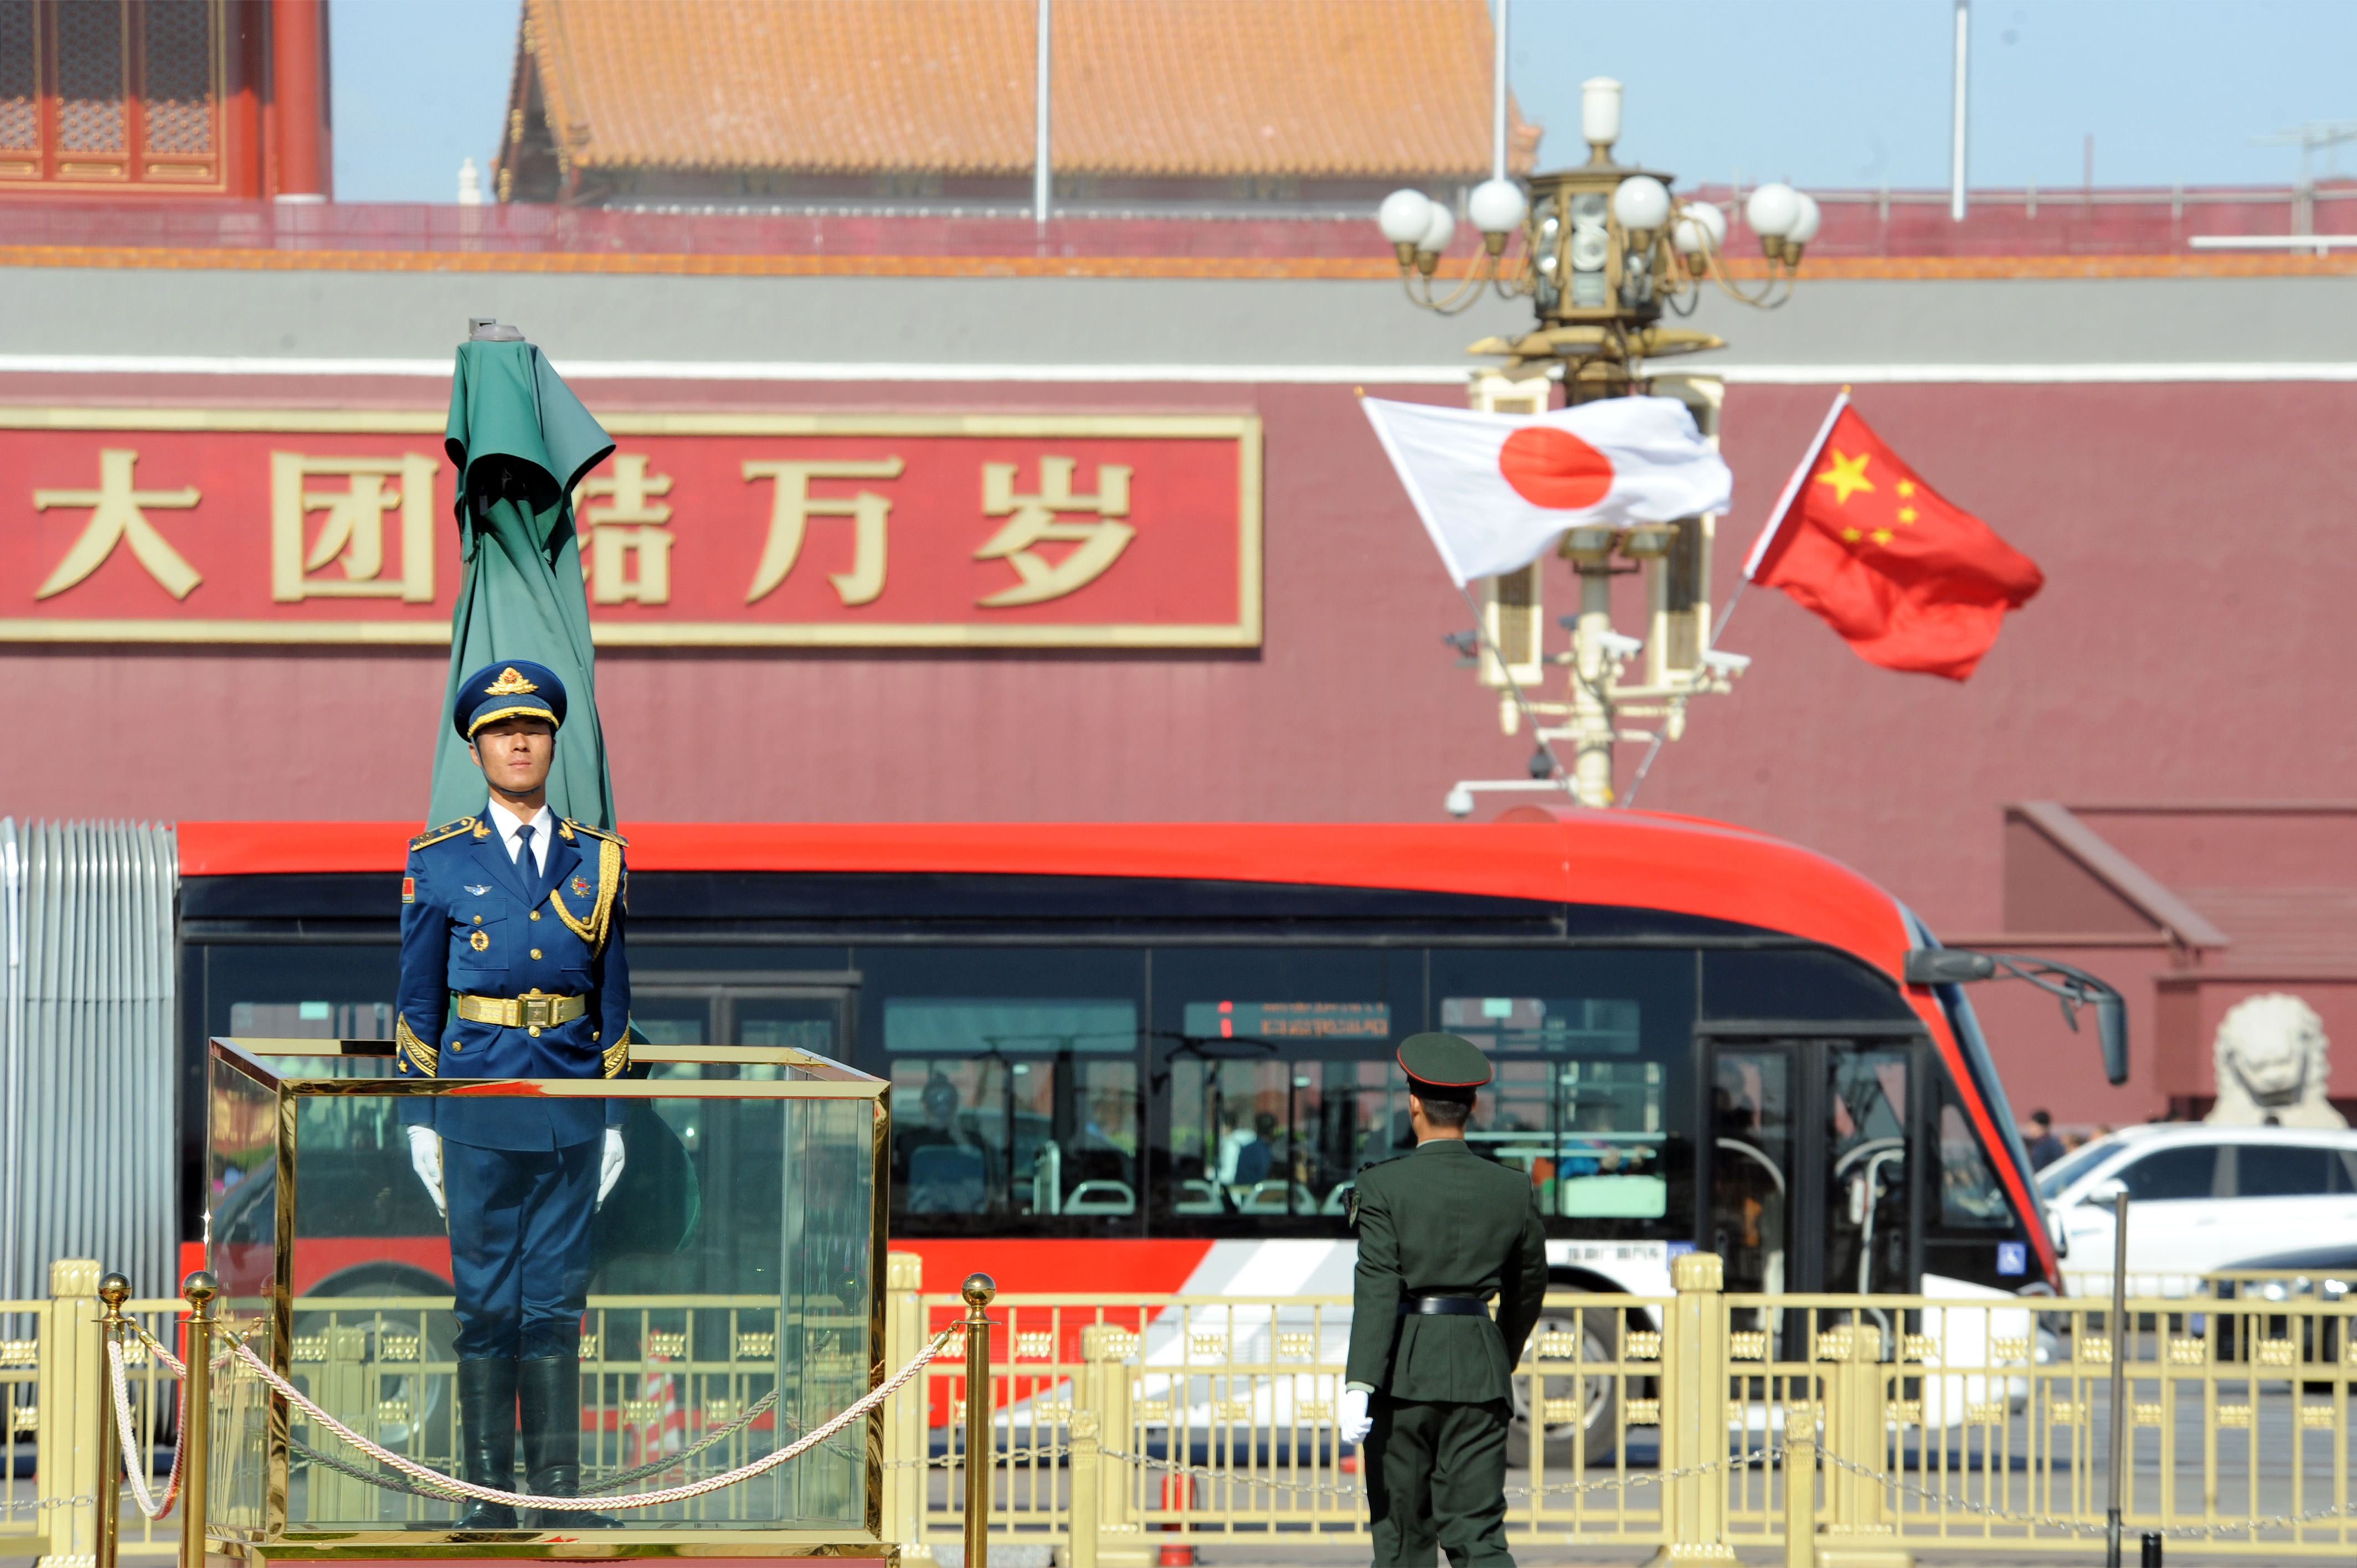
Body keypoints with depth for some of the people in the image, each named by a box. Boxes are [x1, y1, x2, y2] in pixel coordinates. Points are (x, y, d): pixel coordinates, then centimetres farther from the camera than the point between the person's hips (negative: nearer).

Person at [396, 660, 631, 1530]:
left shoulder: (595, 861, 8)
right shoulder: (441, 864, 3)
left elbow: (614, 1000, 10)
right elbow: (419, 1001, 3)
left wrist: (615, 1121, 6)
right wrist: (419, 1122, -1)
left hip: (570, 1118, 2)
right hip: (479, 1115, -2)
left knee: (557, 1303, 3)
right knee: (485, 1303, 1)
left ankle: (556, 1489, 7)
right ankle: (489, 1491, 6)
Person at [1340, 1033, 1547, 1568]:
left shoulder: (1383, 1186, -8)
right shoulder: (1514, 1190, 3)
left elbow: (1377, 1290, -16)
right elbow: (1528, 1288, 16)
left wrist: (1359, 1385, -20)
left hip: (1403, 1369, -2)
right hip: (1479, 1372, 2)